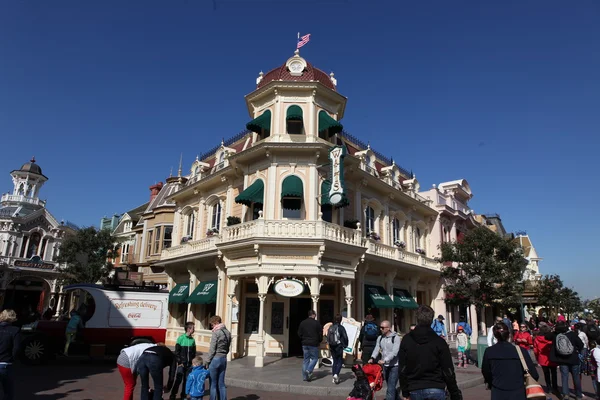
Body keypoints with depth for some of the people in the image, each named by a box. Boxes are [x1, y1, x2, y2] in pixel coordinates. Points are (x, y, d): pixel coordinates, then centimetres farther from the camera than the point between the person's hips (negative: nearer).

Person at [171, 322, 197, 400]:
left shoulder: (193, 340, 5)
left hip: (189, 364, 4)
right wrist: (179, 362, -10)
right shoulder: (181, 338, -7)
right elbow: (177, 351, -6)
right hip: (182, 364, -4)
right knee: (178, 380, -5)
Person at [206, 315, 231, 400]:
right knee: (221, 384, 13)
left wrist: (207, 361, -6)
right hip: (224, 359, 7)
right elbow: (227, 348, 11)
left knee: (213, 384, 5)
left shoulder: (216, 332, -15)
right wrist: (223, 355, 13)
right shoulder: (228, 333, 7)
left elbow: (212, 349, -14)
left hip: (215, 359, -7)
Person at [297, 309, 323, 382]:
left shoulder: (302, 323, 6)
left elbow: (299, 333, 7)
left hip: (305, 344, 5)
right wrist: (319, 341, 11)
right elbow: (320, 334, -5)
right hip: (313, 344, -5)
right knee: (314, 358, 7)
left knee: (306, 359, 11)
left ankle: (304, 376, 9)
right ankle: (309, 370, -13)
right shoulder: (316, 323, -7)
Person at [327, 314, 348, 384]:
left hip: (332, 348, 4)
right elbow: (345, 337, -10)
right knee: (340, 361, 4)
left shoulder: (330, 328, 1)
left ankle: (334, 376, 15)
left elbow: (328, 337, 6)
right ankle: (336, 374, -15)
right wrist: (345, 345, 5)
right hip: (339, 347, -4)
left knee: (335, 361, 15)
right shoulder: (341, 328, -11)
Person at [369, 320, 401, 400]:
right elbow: (377, 349, -5)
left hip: (394, 366, -6)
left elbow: (394, 352, -22)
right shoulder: (380, 338, 5)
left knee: (391, 387, -11)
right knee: (390, 385, 19)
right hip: (385, 366, 6)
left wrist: (384, 360, -33)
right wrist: (372, 358, -24)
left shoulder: (396, 337, -12)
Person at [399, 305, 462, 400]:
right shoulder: (439, 341, -6)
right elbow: (448, 371, -5)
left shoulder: (406, 340, 0)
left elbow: (402, 369, 2)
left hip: (415, 391, 2)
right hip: (436, 390, -2)